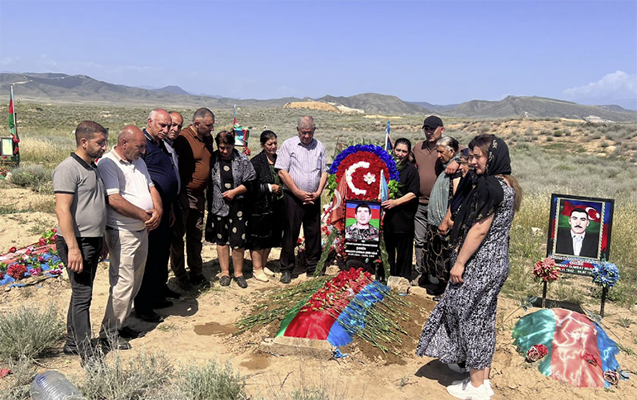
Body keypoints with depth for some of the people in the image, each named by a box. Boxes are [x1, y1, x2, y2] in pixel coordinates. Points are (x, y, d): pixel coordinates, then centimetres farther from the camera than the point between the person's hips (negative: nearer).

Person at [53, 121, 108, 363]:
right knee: (82, 295, -5)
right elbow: (62, 209, -21)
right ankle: (87, 355, 2)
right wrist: (73, 247, -24)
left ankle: (72, 343, 29)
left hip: (93, 241, 9)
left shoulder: (93, 168, 14)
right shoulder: (68, 169, -14)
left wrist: (102, 240, 23)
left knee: (82, 293, 16)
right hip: (77, 242, -9)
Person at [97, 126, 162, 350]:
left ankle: (119, 322, 29)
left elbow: (151, 188, 14)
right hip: (121, 233, -9)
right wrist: (145, 215, -16)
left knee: (135, 281, 15)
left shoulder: (139, 162, 13)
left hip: (142, 230, 9)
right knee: (124, 283, -6)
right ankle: (109, 333, 7)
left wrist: (158, 210, -7)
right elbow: (114, 200, -23)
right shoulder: (107, 164, -14)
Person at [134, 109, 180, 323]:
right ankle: (143, 307, 9)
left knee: (162, 255, 18)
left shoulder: (162, 145, 17)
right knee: (148, 259, -2)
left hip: (164, 212, 9)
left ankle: (158, 294, 33)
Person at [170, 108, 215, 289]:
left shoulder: (207, 138, 8)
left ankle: (196, 272, 28)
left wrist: (207, 189, 15)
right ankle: (180, 275, 16)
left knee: (196, 235, 16)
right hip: (184, 195, -7)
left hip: (199, 195, 8)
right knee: (178, 236, 5)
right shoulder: (183, 138, -17)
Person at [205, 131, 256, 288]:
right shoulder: (212, 159, -1)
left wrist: (235, 191, -10)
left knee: (238, 241, -2)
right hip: (218, 206, 1)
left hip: (237, 206, -1)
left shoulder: (242, 159, -1)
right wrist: (209, 201, -4)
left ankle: (238, 273, 16)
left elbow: (250, 181, 0)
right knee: (221, 240, 11)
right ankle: (225, 272, 24)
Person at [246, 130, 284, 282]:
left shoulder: (278, 159, 10)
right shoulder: (256, 162, -10)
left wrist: (280, 188, 6)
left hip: (275, 206, 6)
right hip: (259, 207, -6)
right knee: (258, 238, 1)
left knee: (271, 238, 13)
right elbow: (251, 185, -15)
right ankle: (257, 269, 13)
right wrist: (269, 187, -15)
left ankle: (263, 265, 27)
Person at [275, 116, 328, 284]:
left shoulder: (319, 146, 12)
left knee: (314, 233, 7)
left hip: (313, 198, 3)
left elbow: (324, 172, 13)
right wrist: (298, 192, -10)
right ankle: (286, 269, 12)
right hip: (293, 197, -3)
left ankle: (313, 268, 19)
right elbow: (282, 171, -5)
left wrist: (318, 192, -2)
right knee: (290, 233, 1)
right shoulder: (288, 145, 0)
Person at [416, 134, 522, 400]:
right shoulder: (507, 185, 10)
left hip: (480, 265, -9)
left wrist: (459, 263, -16)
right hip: (497, 261, 10)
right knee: (483, 319, 16)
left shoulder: (489, 186, -19)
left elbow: (479, 230, -21)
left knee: (470, 317, 3)